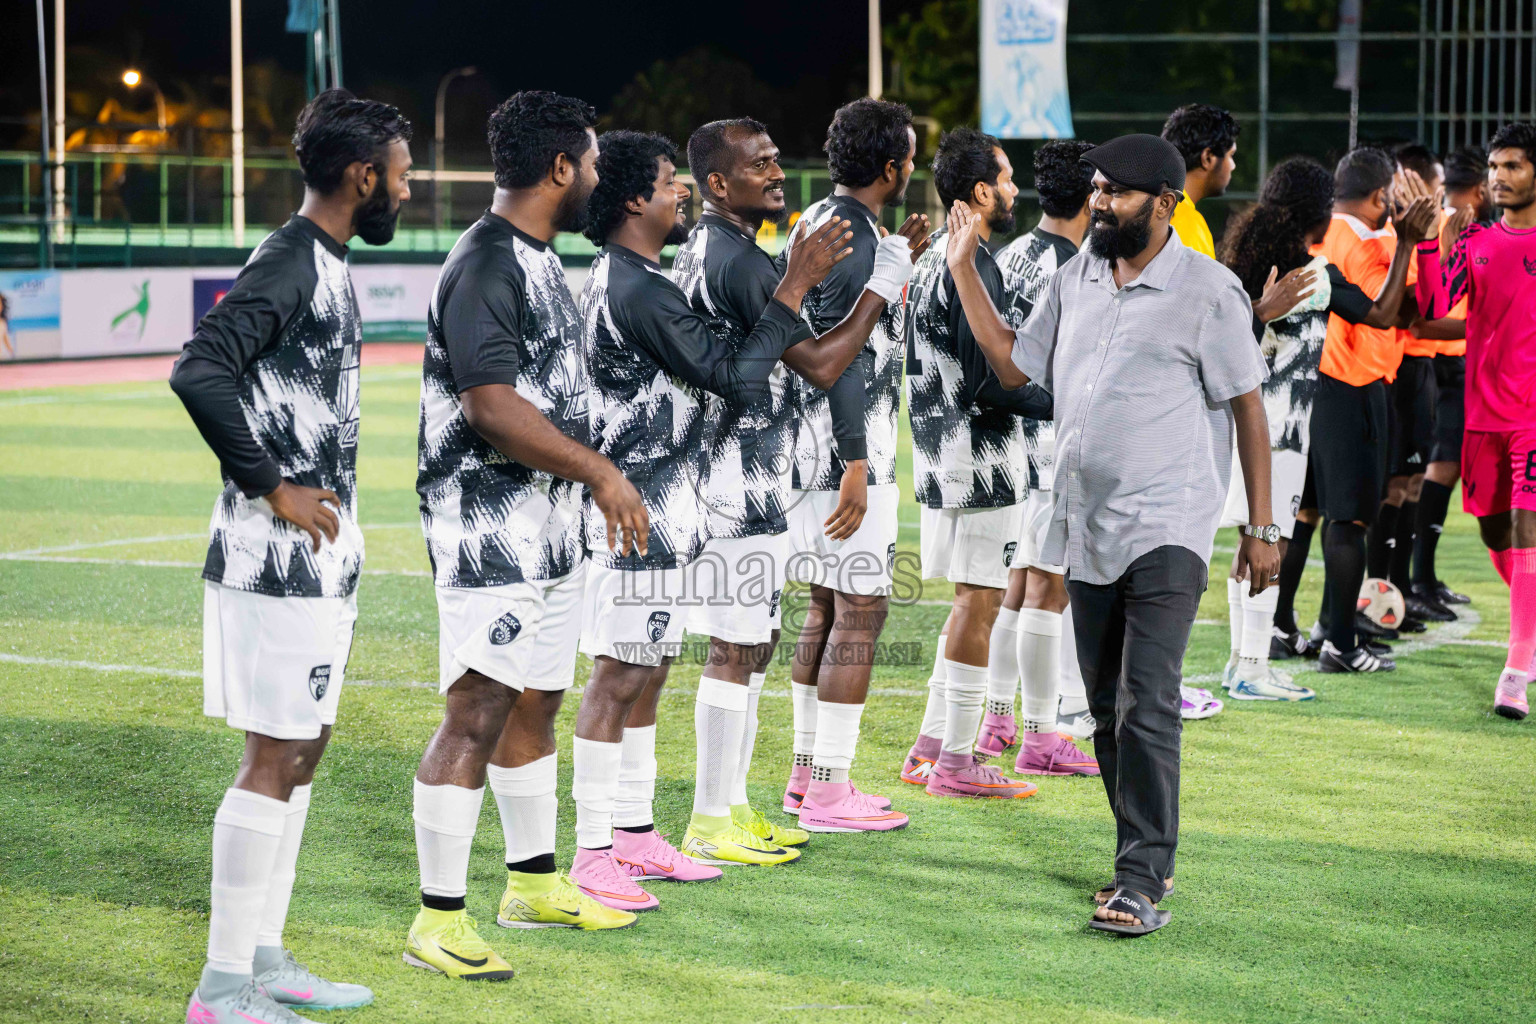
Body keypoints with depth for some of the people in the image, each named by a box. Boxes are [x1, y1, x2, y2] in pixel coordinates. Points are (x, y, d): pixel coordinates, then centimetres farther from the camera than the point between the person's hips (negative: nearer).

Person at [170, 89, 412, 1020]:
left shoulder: (328, 265, 14)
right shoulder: (287, 265, -16)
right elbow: (199, 373, -28)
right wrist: (272, 487, -21)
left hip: (322, 554, 10)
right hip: (280, 558, -10)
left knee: (302, 752, 14)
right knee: (274, 760, -6)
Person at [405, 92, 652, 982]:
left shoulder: (538, 259, 15)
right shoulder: (484, 268, -17)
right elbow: (492, 408, -24)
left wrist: (591, 482, 25)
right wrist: (602, 473, -19)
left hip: (550, 527, 10)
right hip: (491, 533, -10)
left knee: (536, 705, 18)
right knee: (477, 716, -10)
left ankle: (535, 883, 30)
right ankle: (439, 922, -6)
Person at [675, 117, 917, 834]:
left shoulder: (700, 250, 15)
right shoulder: (740, 260, -18)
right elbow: (820, 364, -20)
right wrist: (885, 284, -14)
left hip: (728, 474, 11)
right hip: (744, 485, -10)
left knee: (751, 641, 15)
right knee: (738, 648, -5)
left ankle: (732, 804, 21)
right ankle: (716, 820, 0)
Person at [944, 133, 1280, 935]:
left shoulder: (1208, 291, -6)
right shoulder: (1075, 280, 11)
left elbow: (1248, 410, -4)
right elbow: (1015, 365, 17)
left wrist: (1261, 528, -5)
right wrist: (964, 270, 13)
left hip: (1167, 529, -7)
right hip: (1086, 526, 7)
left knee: (1147, 706, -14)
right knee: (1108, 709, 12)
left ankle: (1143, 883, -13)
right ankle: (1146, 858, 24)